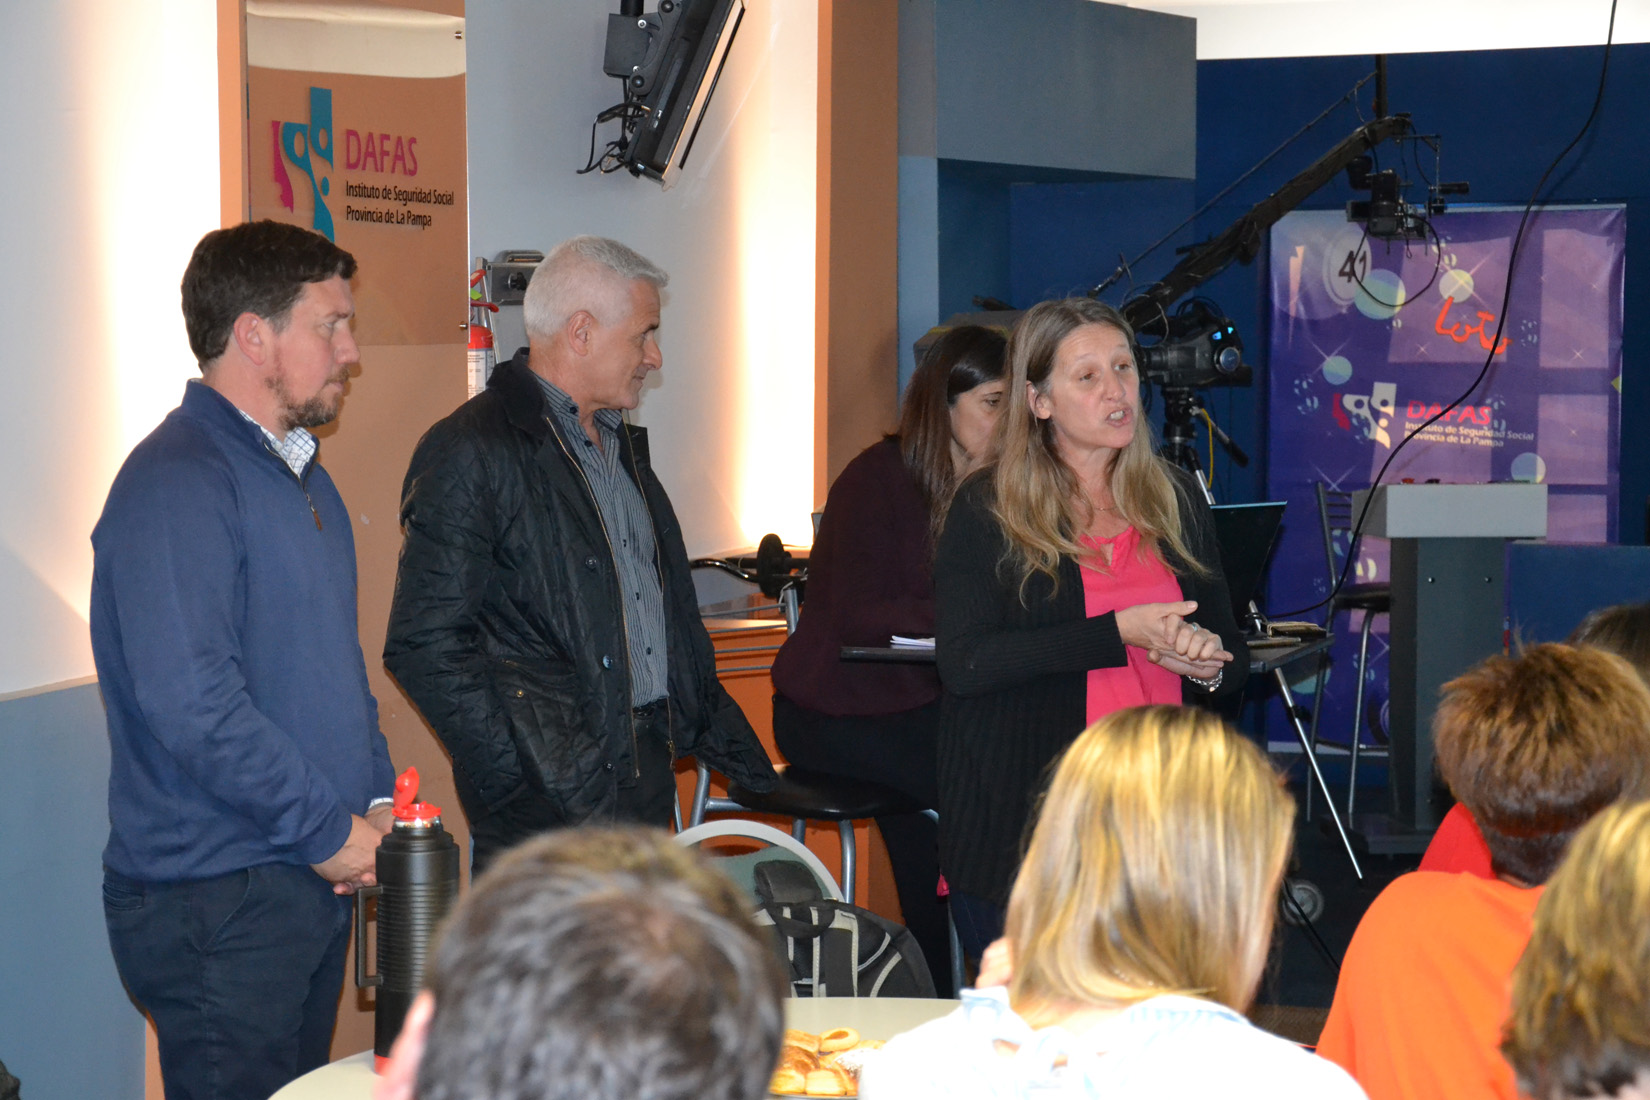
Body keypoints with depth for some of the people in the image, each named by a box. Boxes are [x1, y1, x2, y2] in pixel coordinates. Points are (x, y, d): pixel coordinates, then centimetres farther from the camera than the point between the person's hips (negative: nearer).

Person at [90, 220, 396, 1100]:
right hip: (216, 902, -9)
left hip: (315, 881, 9)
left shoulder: (300, 474, 16)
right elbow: (192, 704, -25)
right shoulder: (175, 482, -17)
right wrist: (329, 831, -17)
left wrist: (377, 795, 9)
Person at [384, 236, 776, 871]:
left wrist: (732, 748, 20)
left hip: (644, 781, 8)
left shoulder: (622, 444, 20)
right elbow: (424, 645, -16)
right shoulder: (470, 453, -10)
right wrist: (521, 784, -19)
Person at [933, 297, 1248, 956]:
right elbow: (963, 664, -14)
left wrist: (1208, 666, -7)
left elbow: (1232, 655, 17)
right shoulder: (988, 510, -2)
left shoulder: (1177, 499, 12)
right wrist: (1119, 635, -17)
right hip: (1019, 829, -3)